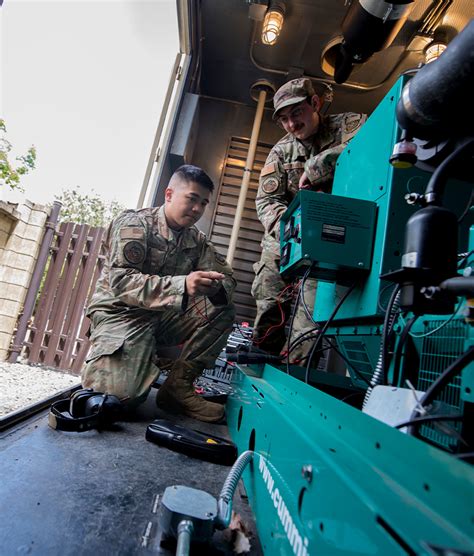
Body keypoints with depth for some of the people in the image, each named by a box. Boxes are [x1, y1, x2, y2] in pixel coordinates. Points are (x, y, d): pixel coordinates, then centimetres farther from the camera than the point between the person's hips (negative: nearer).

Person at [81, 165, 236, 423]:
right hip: (121, 312, -5)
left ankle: (178, 385, -6)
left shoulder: (197, 240, 7)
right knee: (123, 395, -27)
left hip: (162, 317, 6)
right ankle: (99, 363, 9)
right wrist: (182, 285, -40)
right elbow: (120, 281, -24)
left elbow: (227, 277, 3)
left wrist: (216, 287, -25)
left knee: (222, 311, -14)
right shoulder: (134, 223, -11)